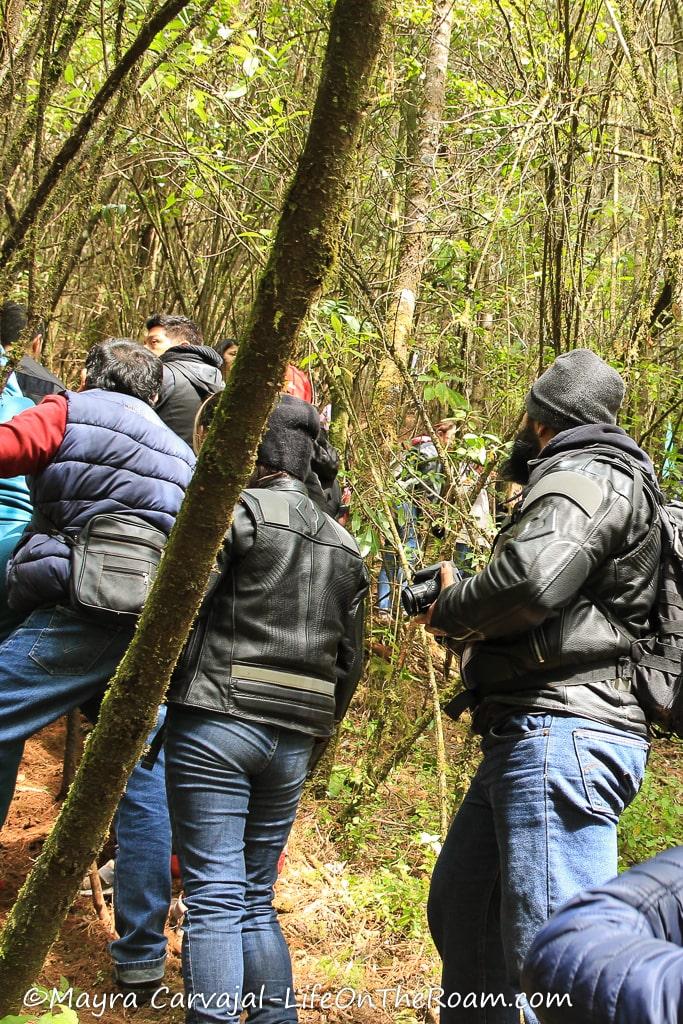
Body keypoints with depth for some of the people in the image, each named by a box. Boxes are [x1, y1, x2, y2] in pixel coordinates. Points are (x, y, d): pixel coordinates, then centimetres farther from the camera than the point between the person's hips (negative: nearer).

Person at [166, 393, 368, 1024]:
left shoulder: (240, 510, -5)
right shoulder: (345, 546, 15)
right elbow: (350, 661, 16)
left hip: (216, 724, -6)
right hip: (293, 740, 6)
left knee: (214, 898, -4)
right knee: (256, 899, 16)